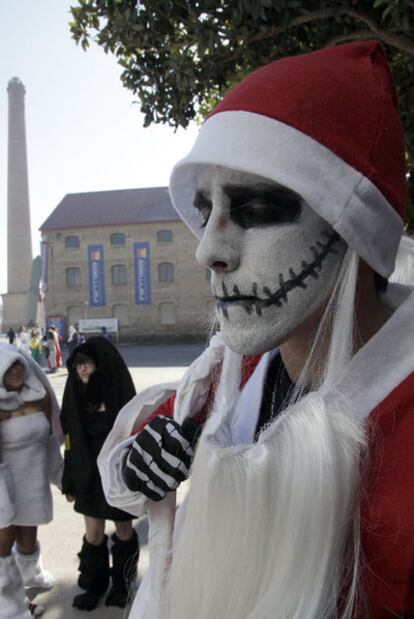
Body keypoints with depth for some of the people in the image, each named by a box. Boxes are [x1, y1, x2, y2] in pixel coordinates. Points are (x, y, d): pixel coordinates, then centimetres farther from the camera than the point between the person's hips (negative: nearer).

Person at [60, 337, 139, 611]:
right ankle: (94, 585, 34)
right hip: (89, 473, 3)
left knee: (123, 531, 15)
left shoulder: (119, 396, -18)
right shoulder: (78, 396, -5)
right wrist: (70, 481, 6)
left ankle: (122, 583, 37)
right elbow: (72, 441, 2)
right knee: (93, 535, 12)